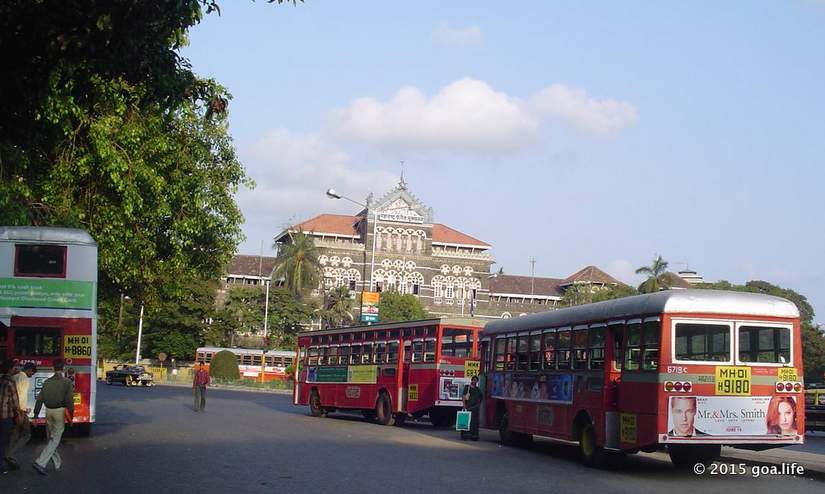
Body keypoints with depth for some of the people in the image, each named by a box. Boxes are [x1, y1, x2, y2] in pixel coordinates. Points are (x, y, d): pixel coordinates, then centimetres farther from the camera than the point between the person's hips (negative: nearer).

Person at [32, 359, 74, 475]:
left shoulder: (47, 382, 5)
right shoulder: (66, 382, -8)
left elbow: (40, 399, 5)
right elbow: (69, 400, -11)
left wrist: (36, 414, 11)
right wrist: (71, 415, -3)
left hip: (48, 411, 5)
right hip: (60, 412, -5)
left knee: (51, 439, 17)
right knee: (55, 440, -1)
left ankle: (57, 464, 26)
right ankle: (40, 463, -14)